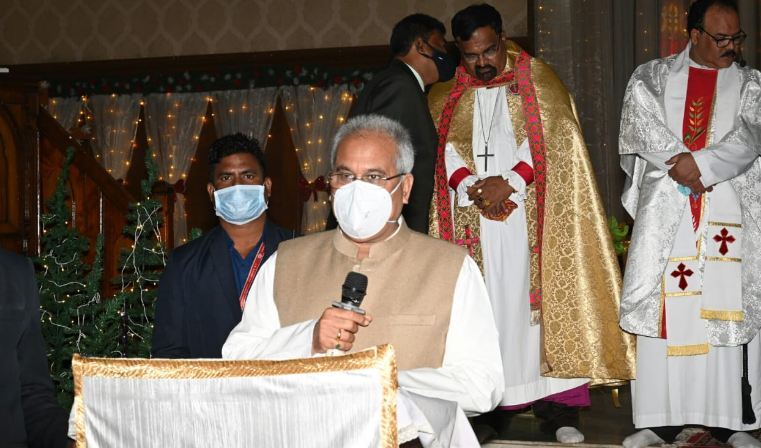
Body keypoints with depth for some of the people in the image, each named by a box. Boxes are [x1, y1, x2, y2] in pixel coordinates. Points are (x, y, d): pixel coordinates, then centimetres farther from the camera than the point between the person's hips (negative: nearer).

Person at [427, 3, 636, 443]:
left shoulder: (539, 80, 6)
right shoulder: (447, 93, 14)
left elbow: (552, 138, -5)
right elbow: (442, 146, 4)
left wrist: (509, 182, -16)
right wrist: (471, 187, -13)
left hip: (530, 218, -2)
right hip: (473, 219, 3)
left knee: (537, 299, -5)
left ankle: (557, 407, -2)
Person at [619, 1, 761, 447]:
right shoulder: (652, 76, 9)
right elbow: (642, 127, -6)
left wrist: (698, 163, -18)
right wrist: (685, 167, -15)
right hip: (665, 215, 0)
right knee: (662, 308, -1)